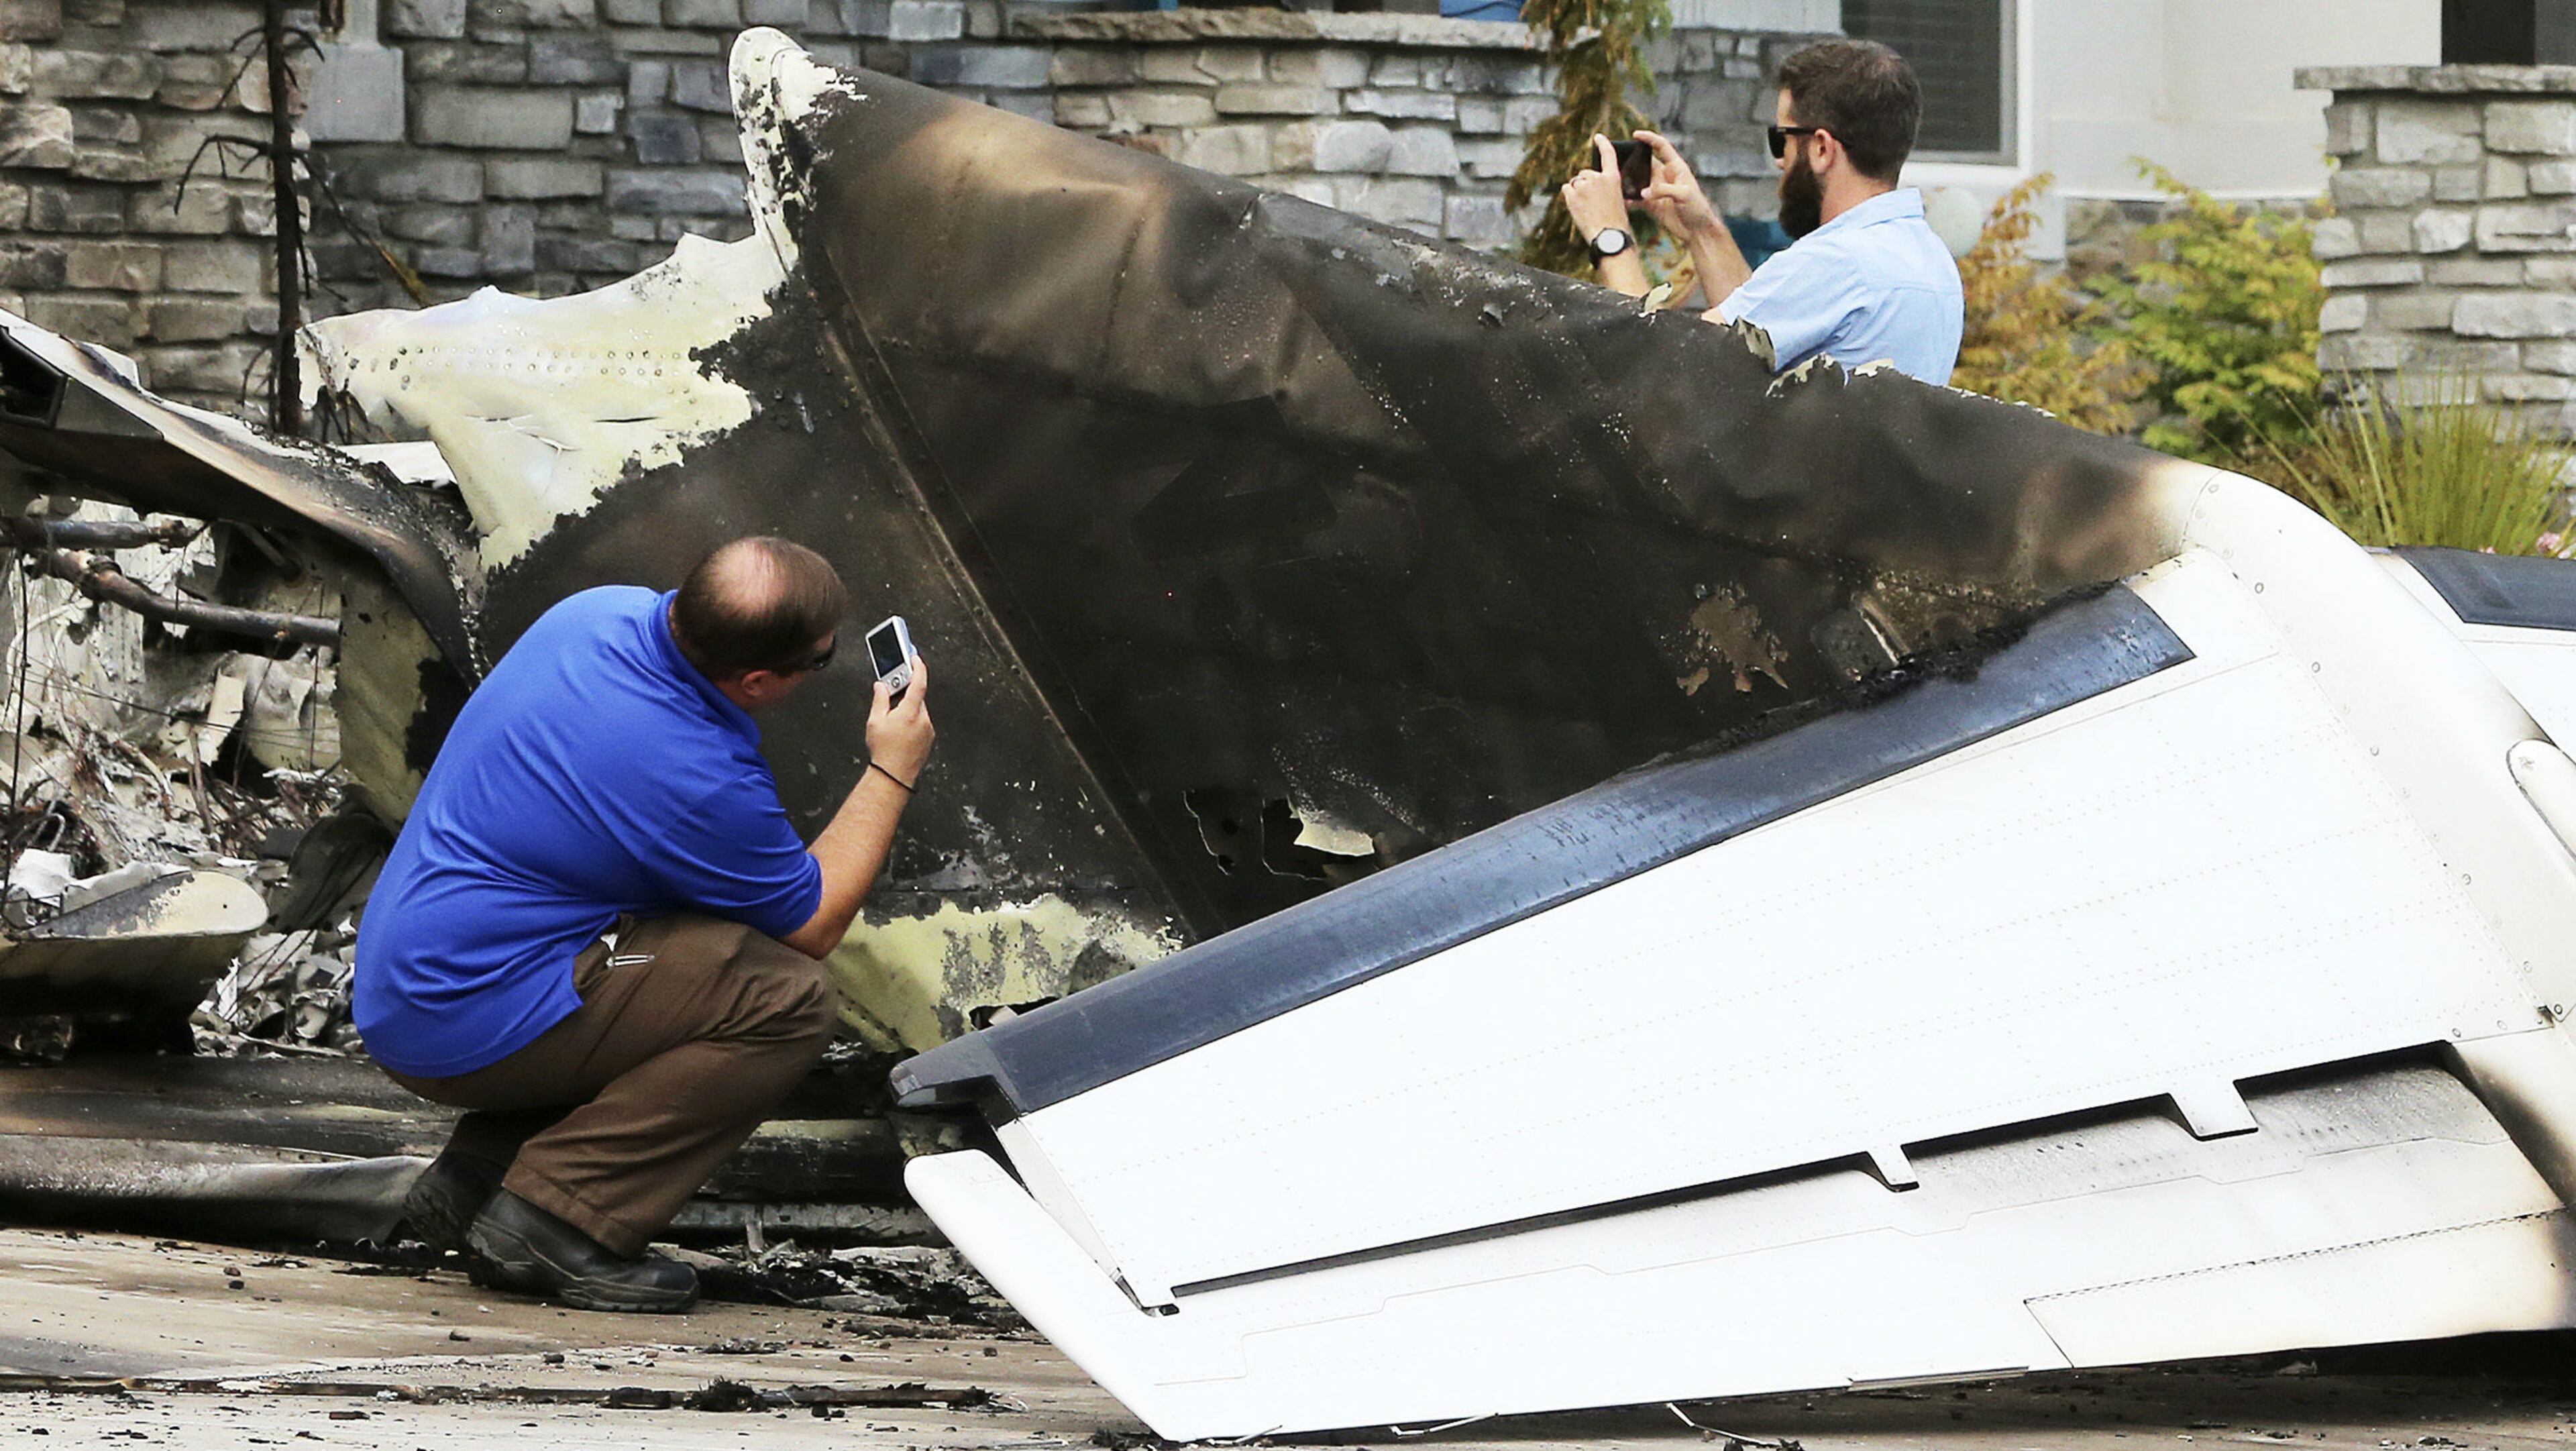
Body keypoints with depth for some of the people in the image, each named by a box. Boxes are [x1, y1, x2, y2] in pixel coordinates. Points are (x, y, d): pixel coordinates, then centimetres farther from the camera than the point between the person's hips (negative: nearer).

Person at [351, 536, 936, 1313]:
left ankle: (477, 1169, 13)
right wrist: (893, 774, 2)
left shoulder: (602, 611, 0)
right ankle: (558, 1218, -13)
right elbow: (813, 924, -4)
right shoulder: (702, 781, -24)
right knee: (786, 1000, -15)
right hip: (469, 1029, -9)